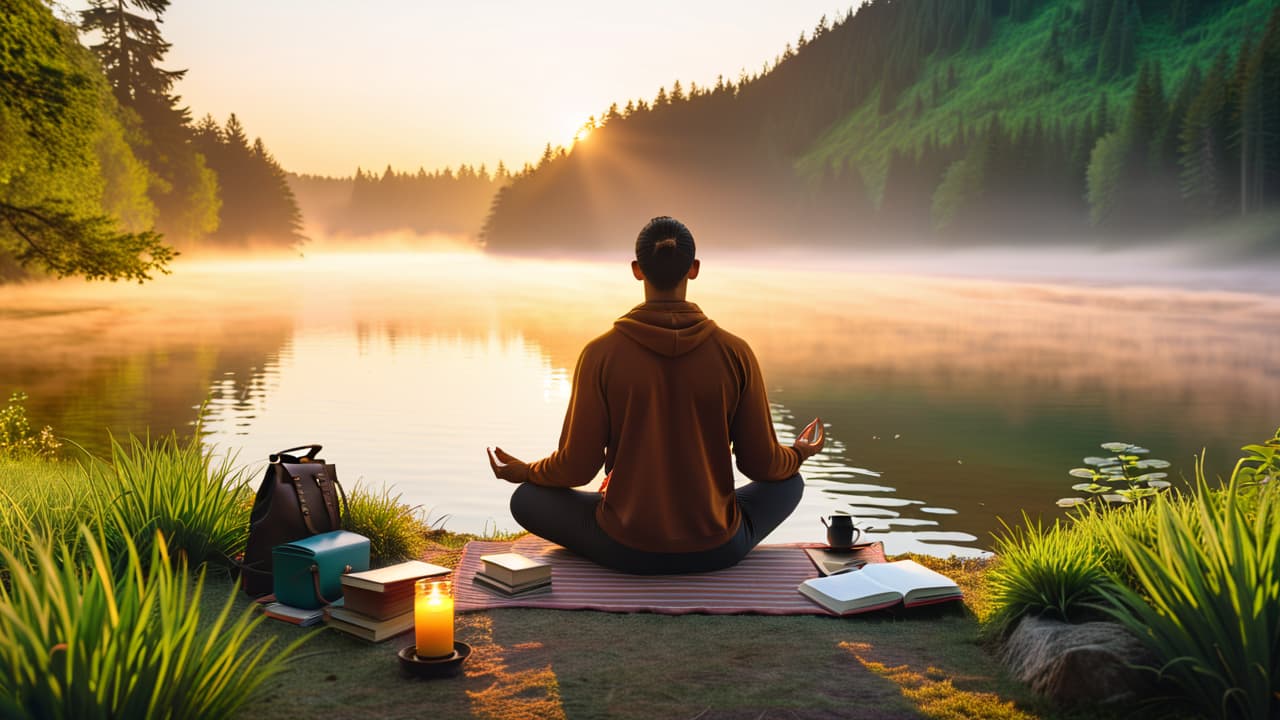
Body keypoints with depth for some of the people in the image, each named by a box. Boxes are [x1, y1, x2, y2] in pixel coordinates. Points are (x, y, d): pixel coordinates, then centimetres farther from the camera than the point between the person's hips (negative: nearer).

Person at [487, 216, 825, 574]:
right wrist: (800, 453, 23)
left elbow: (578, 466, -7)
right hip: (715, 547, 1)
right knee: (790, 482, 30)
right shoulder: (735, 352, -8)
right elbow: (761, 463, -1)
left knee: (526, 499, 23)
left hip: (627, 549, -1)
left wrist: (525, 472, 16)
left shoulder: (601, 353, -11)